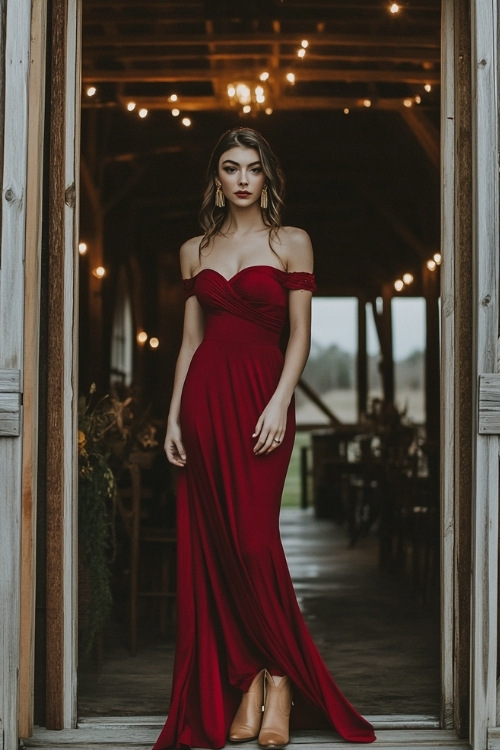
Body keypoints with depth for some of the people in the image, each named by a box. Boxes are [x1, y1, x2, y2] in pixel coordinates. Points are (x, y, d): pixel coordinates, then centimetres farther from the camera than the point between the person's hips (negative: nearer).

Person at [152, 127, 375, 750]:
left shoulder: (291, 243, 5)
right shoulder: (195, 251, 14)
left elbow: (300, 334, -1)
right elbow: (190, 340, 13)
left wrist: (278, 404, -13)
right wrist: (174, 416, 6)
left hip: (260, 393, -3)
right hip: (204, 396, 4)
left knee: (253, 539, -11)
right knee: (210, 547, 0)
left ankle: (279, 680, 3)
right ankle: (245, 688, 7)